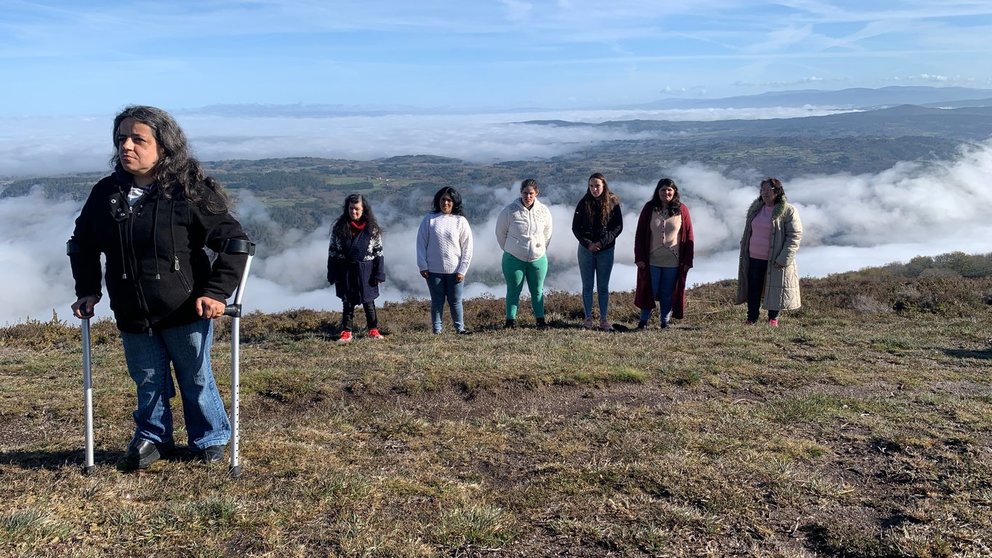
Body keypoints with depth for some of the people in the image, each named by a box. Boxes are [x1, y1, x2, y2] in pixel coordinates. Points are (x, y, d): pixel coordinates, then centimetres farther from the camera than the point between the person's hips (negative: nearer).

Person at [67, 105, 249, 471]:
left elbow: (232, 240, -12)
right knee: (148, 382, 18)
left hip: (186, 313, -3)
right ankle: (152, 438, 40)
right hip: (133, 317, 4)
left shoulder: (190, 191, -15)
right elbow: (82, 245, 16)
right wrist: (87, 291, 8)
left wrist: (216, 292, -18)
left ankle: (211, 439, 34)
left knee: (196, 381, 12)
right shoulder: (106, 193, -1)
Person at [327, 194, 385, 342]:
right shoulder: (339, 228, -1)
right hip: (346, 271, 1)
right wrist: (333, 275, -2)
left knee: (368, 302, 9)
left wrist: (378, 273, -8)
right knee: (347, 303, 8)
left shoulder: (372, 228, -3)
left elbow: (378, 252, -2)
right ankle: (346, 333, 15)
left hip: (365, 272, -1)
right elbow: (332, 252, 1)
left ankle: (373, 330, 20)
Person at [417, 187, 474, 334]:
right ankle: (436, 330, 16)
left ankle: (460, 327, 20)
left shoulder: (461, 221, 0)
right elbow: (421, 243, 2)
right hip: (433, 270, 0)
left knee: (455, 301, 6)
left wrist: (462, 270, -4)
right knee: (437, 301, 8)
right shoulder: (429, 219, 1)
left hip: (454, 271, 0)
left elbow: (467, 248, 1)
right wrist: (423, 266, -3)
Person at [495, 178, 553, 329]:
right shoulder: (510, 211, -12)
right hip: (514, 259, -2)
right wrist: (508, 249, 8)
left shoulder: (544, 211, -3)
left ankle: (540, 318, 20)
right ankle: (510, 319, 13)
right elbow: (500, 233, 1)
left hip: (538, 259, 2)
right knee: (513, 291, 4)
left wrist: (541, 250, 12)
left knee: (537, 291, 11)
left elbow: (547, 233, 13)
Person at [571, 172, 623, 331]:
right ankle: (588, 318, 13)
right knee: (587, 286, 6)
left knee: (603, 287, 5)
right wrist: (587, 243, -13)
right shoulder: (584, 203, -1)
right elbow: (575, 227, 0)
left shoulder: (613, 203, -2)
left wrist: (603, 242, -15)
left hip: (606, 250, -1)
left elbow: (618, 226, -3)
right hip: (586, 249, 1)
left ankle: (604, 319, 11)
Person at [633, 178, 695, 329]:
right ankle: (644, 321, 15)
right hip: (652, 261, 0)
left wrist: (687, 260, -3)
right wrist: (639, 257, -4)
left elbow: (689, 236, 1)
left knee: (668, 294, 8)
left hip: (673, 262, 0)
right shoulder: (649, 208, 1)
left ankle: (665, 322, 19)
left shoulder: (682, 210, 0)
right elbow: (639, 234, 2)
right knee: (649, 291, 5)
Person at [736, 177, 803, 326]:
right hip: (754, 258, 5)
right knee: (753, 290, 6)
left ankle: (773, 318, 22)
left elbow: (795, 235, -11)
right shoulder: (755, 208, 10)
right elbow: (748, 232, 19)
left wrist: (783, 258, -17)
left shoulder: (788, 211, -9)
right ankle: (752, 318, 17)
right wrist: (744, 251, 14)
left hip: (774, 261, -5)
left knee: (774, 289, 6)